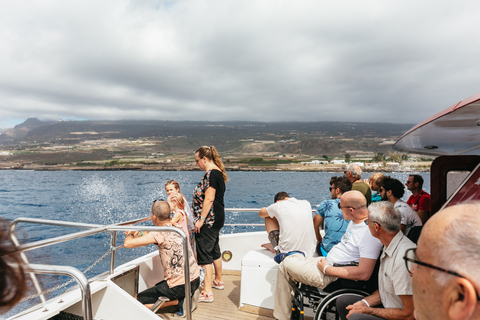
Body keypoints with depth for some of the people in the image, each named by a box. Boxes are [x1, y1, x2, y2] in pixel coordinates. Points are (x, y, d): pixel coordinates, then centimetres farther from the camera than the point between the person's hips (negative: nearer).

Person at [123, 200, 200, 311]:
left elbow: (128, 243, -16)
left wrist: (131, 235, 6)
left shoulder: (160, 233, -19)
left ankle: (176, 301, -2)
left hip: (179, 287, -8)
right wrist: (138, 233, 17)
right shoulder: (178, 227, 4)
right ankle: (182, 298, 11)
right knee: (158, 286, 32)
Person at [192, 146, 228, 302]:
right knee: (214, 250, 21)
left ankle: (207, 292, 2)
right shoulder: (217, 172, 13)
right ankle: (218, 281, 37)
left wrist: (201, 220, -20)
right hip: (217, 219, 11)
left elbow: (209, 199, -24)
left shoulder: (211, 173, -18)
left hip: (209, 220, -11)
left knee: (204, 254, -4)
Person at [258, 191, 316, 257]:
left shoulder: (278, 206, -4)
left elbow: (261, 214, 18)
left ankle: (273, 248, 31)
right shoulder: (306, 203, 6)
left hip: (286, 253, -4)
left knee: (268, 217, 14)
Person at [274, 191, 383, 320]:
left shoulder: (370, 233, -25)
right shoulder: (355, 221, 5)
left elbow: (364, 274, -29)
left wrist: (327, 269, -22)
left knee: (285, 266, -7)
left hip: (333, 276, -10)